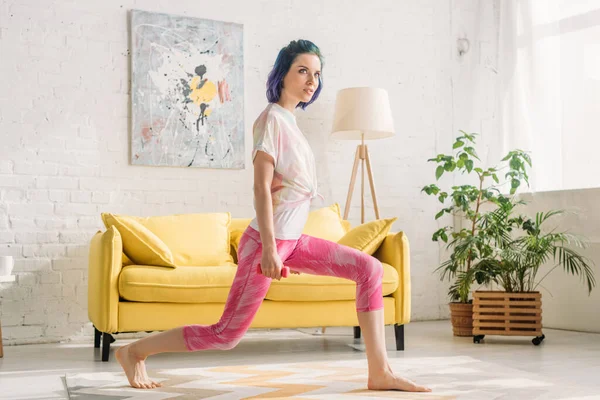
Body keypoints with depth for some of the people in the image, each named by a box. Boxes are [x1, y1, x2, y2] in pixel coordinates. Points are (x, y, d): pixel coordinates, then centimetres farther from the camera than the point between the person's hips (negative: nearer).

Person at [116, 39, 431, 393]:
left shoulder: (289, 120, 13)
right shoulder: (272, 117, -13)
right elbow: (262, 186, -19)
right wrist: (269, 249, -24)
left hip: (292, 241, 9)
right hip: (269, 241, -9)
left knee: (370, 268, -1)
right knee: (227, 335, -2)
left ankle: (380, 372, 1)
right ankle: (135, 351, 15)